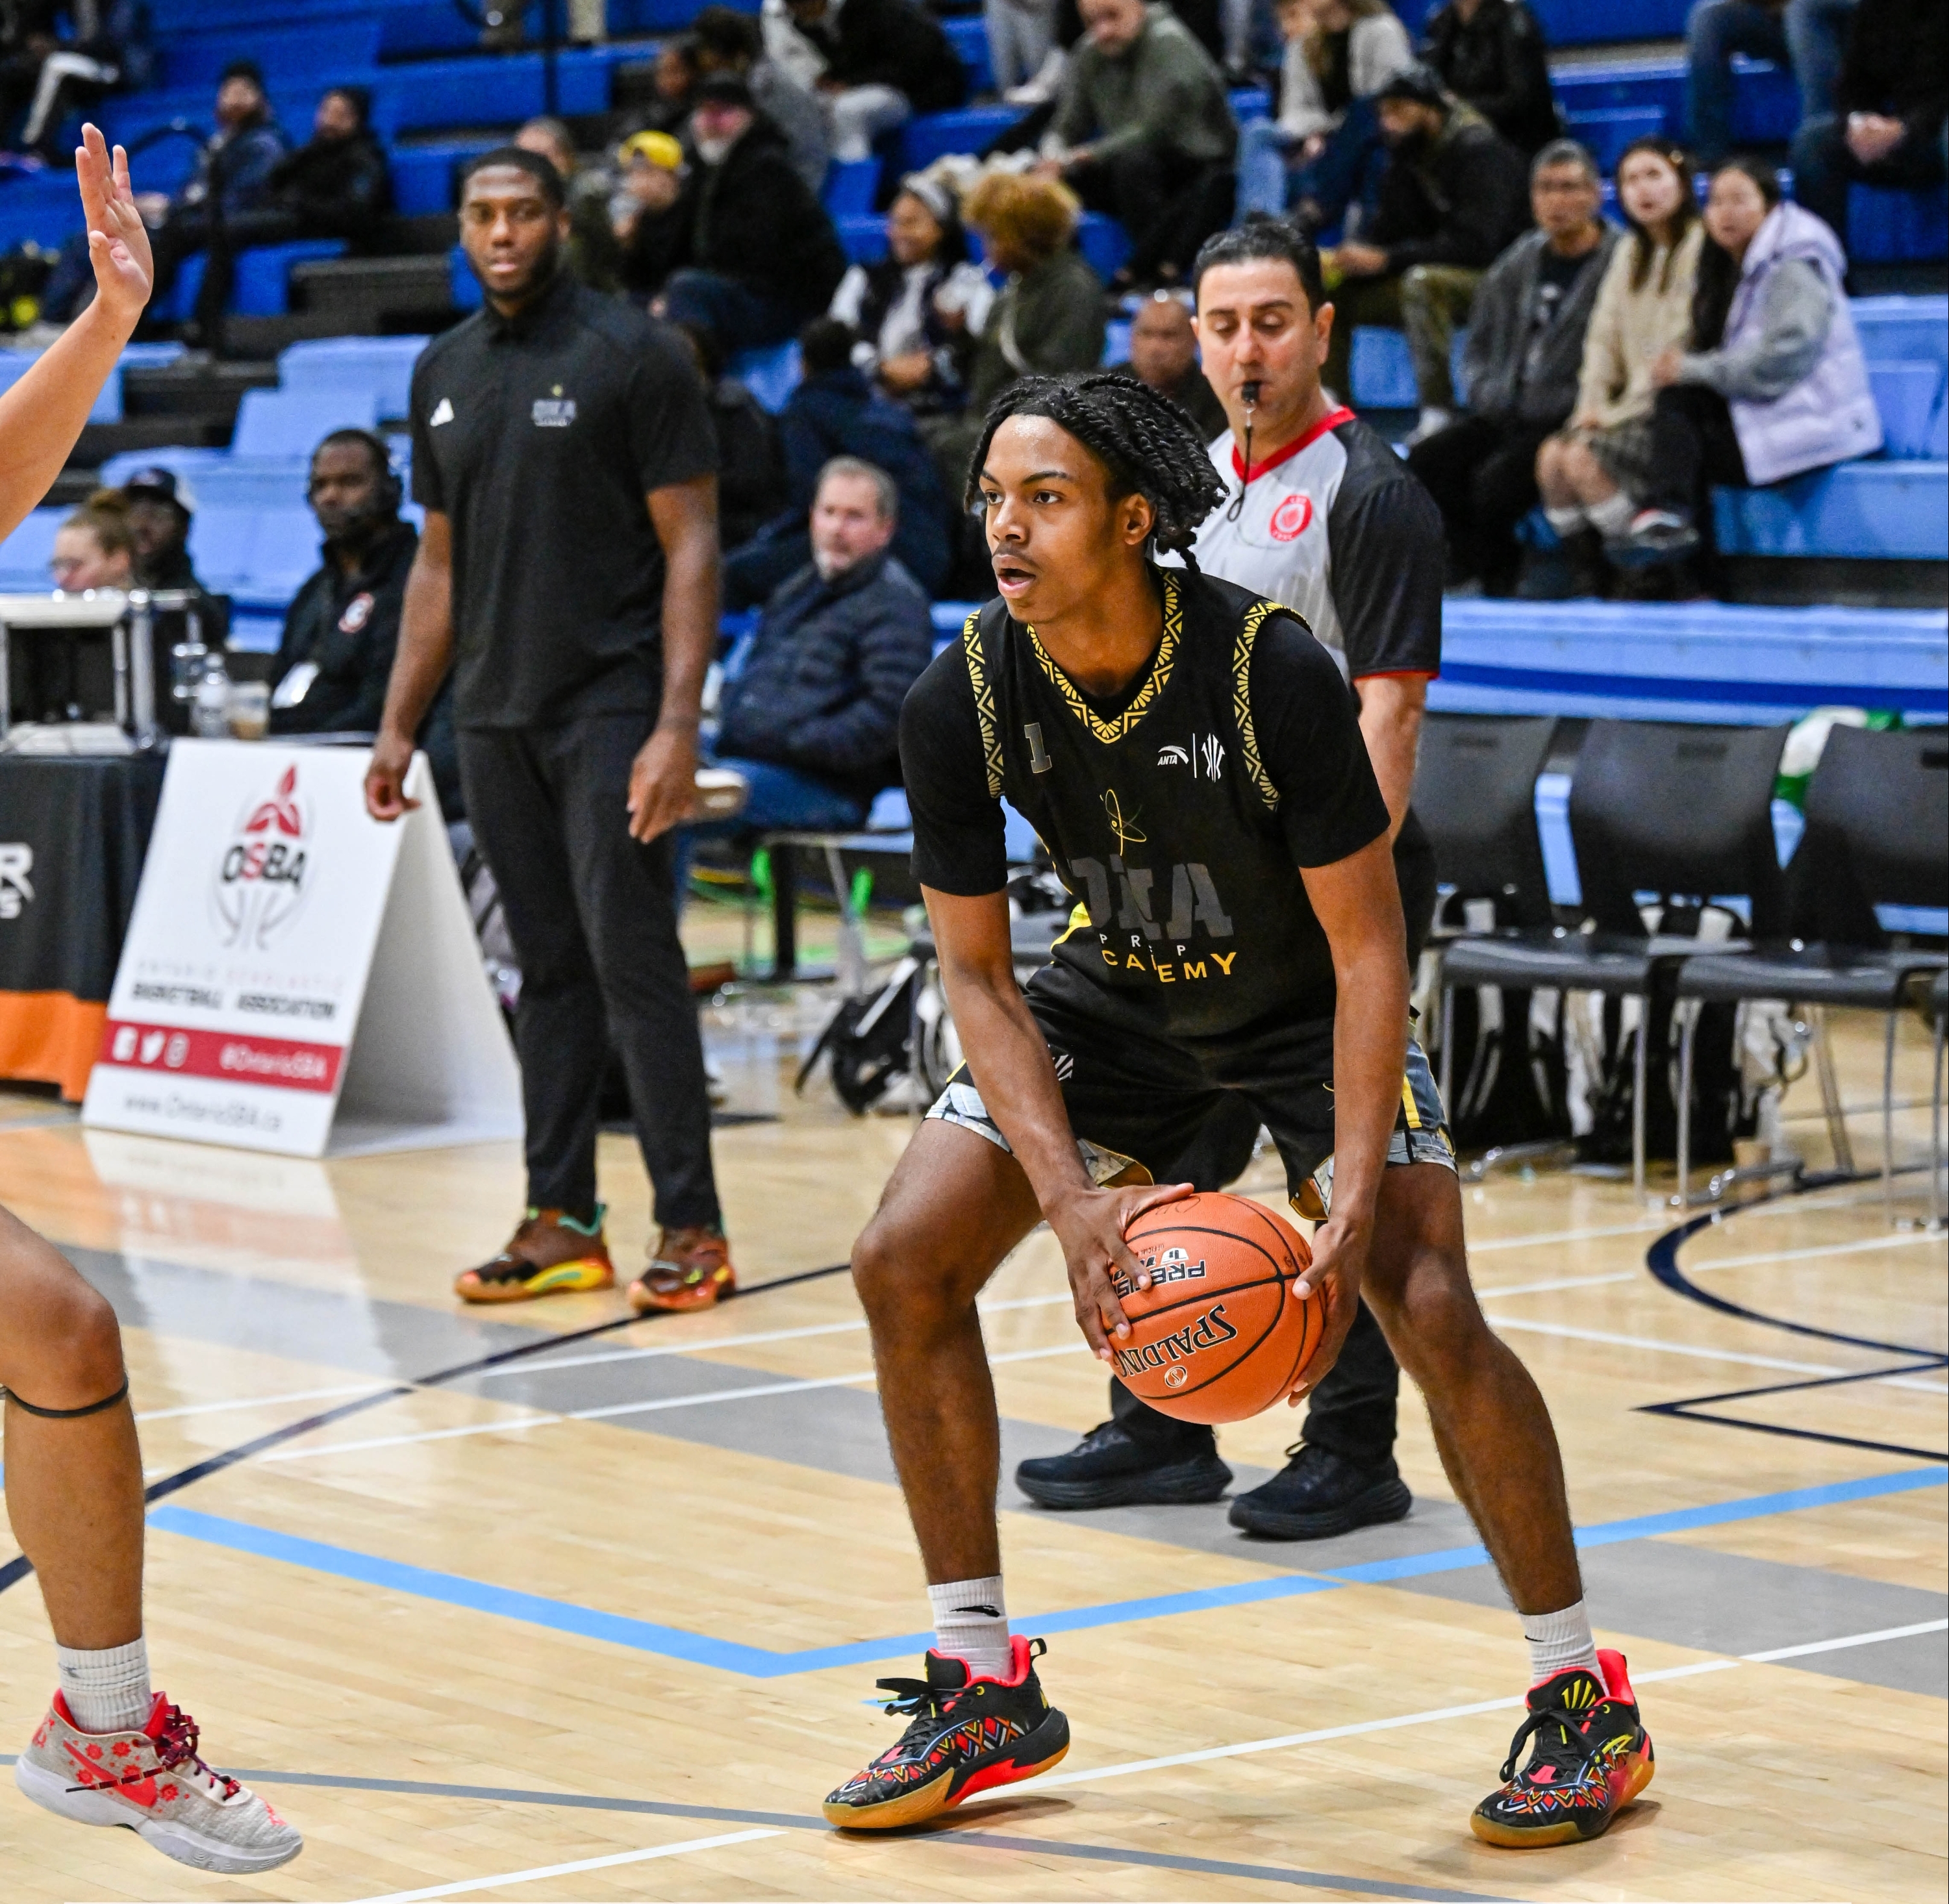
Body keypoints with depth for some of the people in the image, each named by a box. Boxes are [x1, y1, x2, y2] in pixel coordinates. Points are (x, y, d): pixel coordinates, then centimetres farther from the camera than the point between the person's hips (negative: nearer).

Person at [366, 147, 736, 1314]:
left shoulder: (634, 354, -6)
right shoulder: (446, 373, 13)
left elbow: (691, 545, -9)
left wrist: (678, 725, -17)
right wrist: (400, 724, 13)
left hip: (612, 711, -6)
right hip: (495, 721, 6)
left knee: (634, 963, -8)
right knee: (548, 969, 9)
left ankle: (692, 1229, -3)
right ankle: (562, 1224, 14)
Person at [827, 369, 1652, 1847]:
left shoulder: (1273, 670, -31)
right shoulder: (962, 703, -21)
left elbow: (1368, 945, -24)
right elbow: (978, 973, -13)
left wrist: (1353, 1205, -33)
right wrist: (1068, 1197, -27)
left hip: (1310, 1005, -4)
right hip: (1120, 998, 4)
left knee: (1429, 1311, -22)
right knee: (903, 1265, -8)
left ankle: (1585, 1700, -2)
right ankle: (985, 1688, 6)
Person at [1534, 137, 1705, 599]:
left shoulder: (1702, 250, -9)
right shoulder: (1630, 253, 18)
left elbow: (1691, 347, -15)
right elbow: (1604, 336, 17)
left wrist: (1618, 413, -14)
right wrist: (1592, 404, -1)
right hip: (1632, 405, 8)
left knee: (1584, 459, -26)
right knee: (1551, 456, -16)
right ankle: (1585, 574, -7)